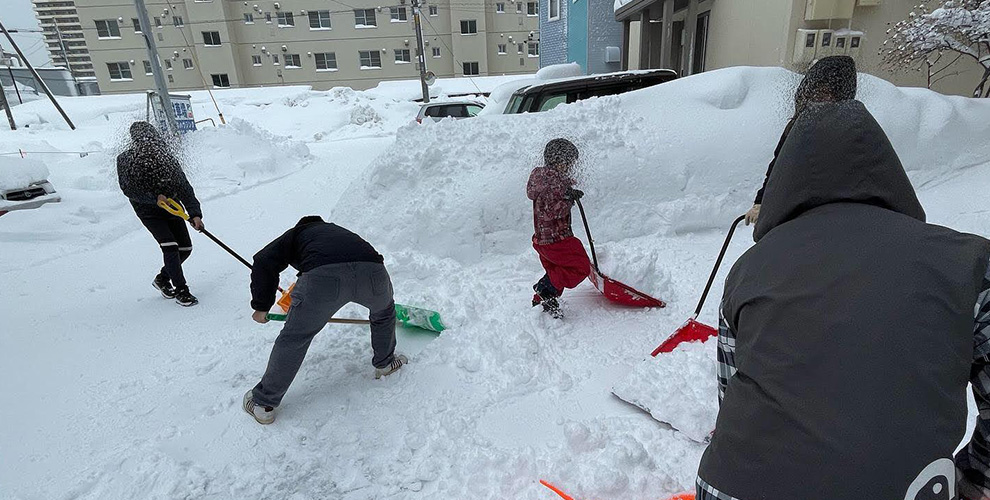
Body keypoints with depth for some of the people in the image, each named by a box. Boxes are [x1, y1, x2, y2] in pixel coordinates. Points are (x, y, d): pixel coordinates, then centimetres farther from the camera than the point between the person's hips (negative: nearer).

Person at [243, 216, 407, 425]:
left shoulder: (296, 233, 34)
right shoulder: (339, 231, 45)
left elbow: (264, 262, 15)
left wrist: (261, 306, 25)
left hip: (323, 276, -3)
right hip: (373, 271, 4)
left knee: (294, 337, 15)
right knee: (384, 310, 36)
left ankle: (263, 403, 27)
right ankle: (385, 363, 51)